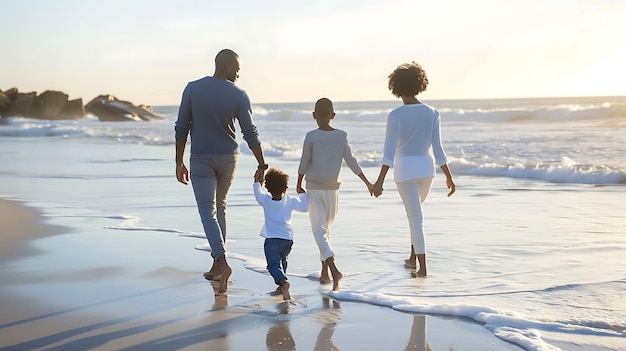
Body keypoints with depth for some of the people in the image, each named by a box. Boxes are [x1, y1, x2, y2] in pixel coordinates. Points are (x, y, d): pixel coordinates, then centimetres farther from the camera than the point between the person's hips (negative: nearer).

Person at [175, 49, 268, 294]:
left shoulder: (192, 89, -7)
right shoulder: (239, 95, -8)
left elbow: (181, 128, -5)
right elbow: (250, 133, -10)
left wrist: (179, 163, 3)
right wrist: (262, 165, -3)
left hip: (201, 159, -2)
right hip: (228, 158, 2)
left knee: (208, 211, -2)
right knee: (219, 207, 17)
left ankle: (223, 262, -21)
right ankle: (216, 266, 20)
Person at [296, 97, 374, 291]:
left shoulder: (311, 136, -10)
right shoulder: (342, 136, -2)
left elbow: (304, 163, -6)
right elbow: (351, 162, 1)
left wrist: (299, 184, 9)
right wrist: (368, 183, 9)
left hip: (314, 188, -3)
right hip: (333, 189, 3)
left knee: (319, 230, -6)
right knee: (326, 228, 19)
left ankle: (333, 269, -26)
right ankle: (324, 271, 21)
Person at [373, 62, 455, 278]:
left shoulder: (395, 115, -12)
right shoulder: (432, 114, -3)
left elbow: (389, 151, -17)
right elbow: (437, 149, -3)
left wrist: (380, 181, -16)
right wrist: (449, 177, 4)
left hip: (405, 170, -4)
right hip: (427, 168, 4)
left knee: (415, 217, 2)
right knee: (415, 212, 26)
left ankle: (423, 267, 0)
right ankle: (413, 257, 32)